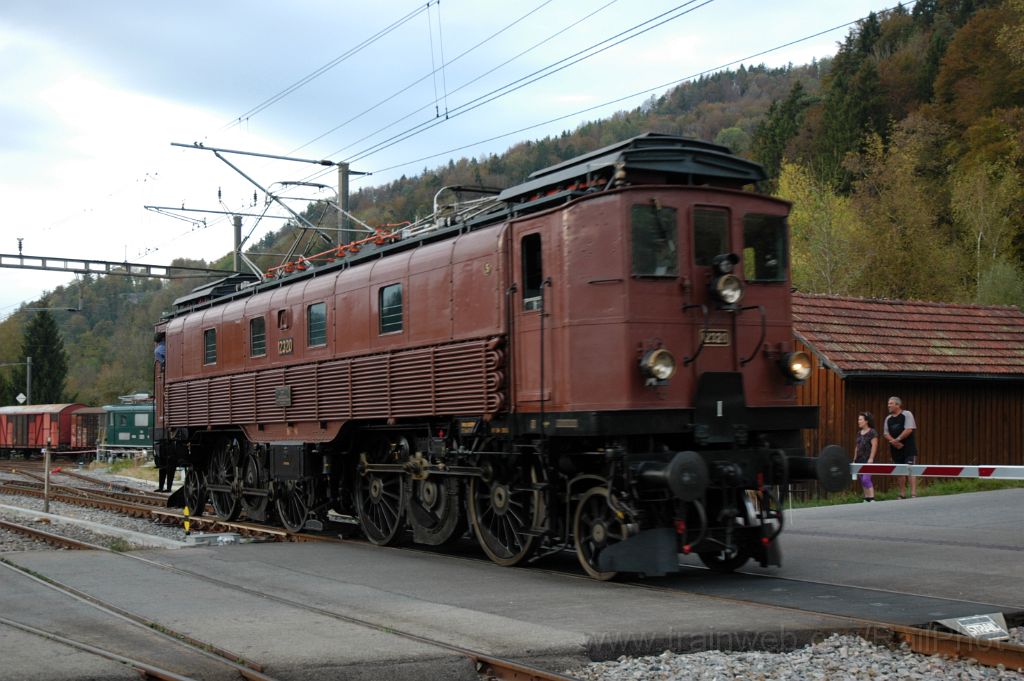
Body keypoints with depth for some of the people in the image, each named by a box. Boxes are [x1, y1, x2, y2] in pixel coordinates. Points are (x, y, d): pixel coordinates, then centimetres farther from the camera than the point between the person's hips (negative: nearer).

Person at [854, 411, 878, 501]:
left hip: (868, 460, -8)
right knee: (862, 480, 7)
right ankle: (866, 498, 13)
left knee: (866, 479, -15)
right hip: (860, 460, 8)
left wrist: (871, 458, -18)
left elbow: (874, 446, -13)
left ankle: (872, 498, -14)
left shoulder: (872, 432, -7)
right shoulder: (859, 433, 15)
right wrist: (855, 459, 16)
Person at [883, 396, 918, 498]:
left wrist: (897, 439, -15)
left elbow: (909, 430, -14)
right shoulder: (888, 419, 13)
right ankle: (902, 495, 14)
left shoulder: (907, 414, -4)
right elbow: (886, 434, 7)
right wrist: (894, 442, -12)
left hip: (908, 448, -6)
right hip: (896, 449, 6)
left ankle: (913, 494, -17)